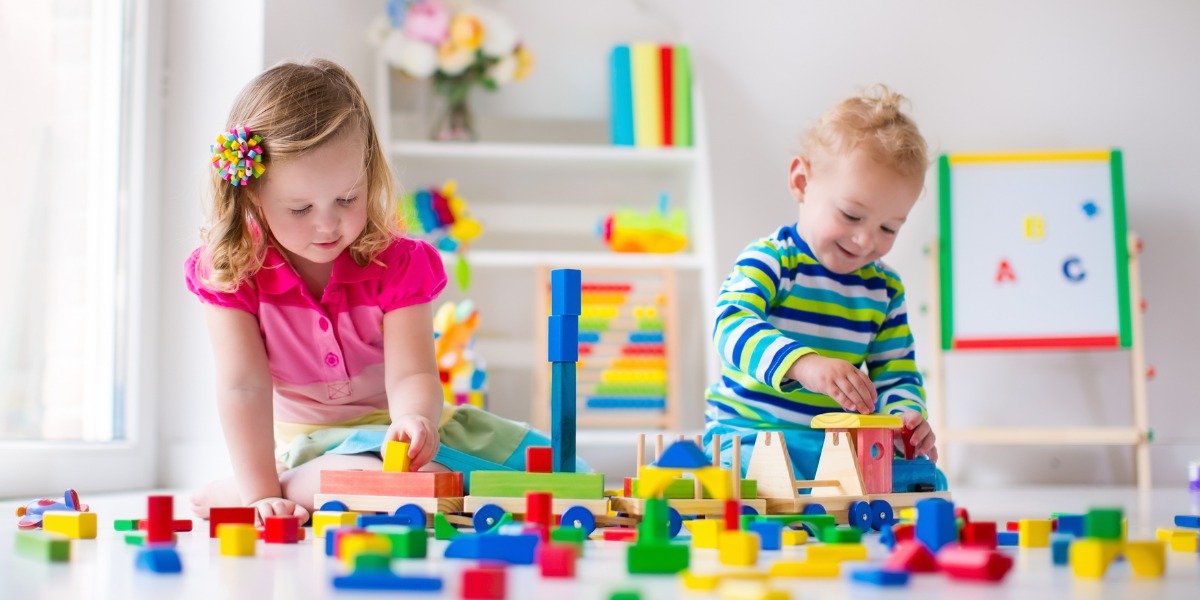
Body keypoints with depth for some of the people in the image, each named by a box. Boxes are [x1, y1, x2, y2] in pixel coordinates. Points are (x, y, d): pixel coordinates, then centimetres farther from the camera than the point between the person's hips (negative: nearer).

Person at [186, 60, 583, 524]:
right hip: (304, 444, -4)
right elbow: (243, 386, -19)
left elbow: (410, 374, -20)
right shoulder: (232, 272, -14)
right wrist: (261, 494, -26)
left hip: (388, 430, 5)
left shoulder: (396, 263, -13)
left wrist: (413, 419, -44)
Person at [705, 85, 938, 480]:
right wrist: (803, 363, -46)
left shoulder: (885, 289, 10)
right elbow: (732, 325, -28)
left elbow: (895, 375, 12)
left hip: (838, 443, 6)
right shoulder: (770, 259, -9)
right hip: (749, 432, -5)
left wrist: (906, 417, -14)